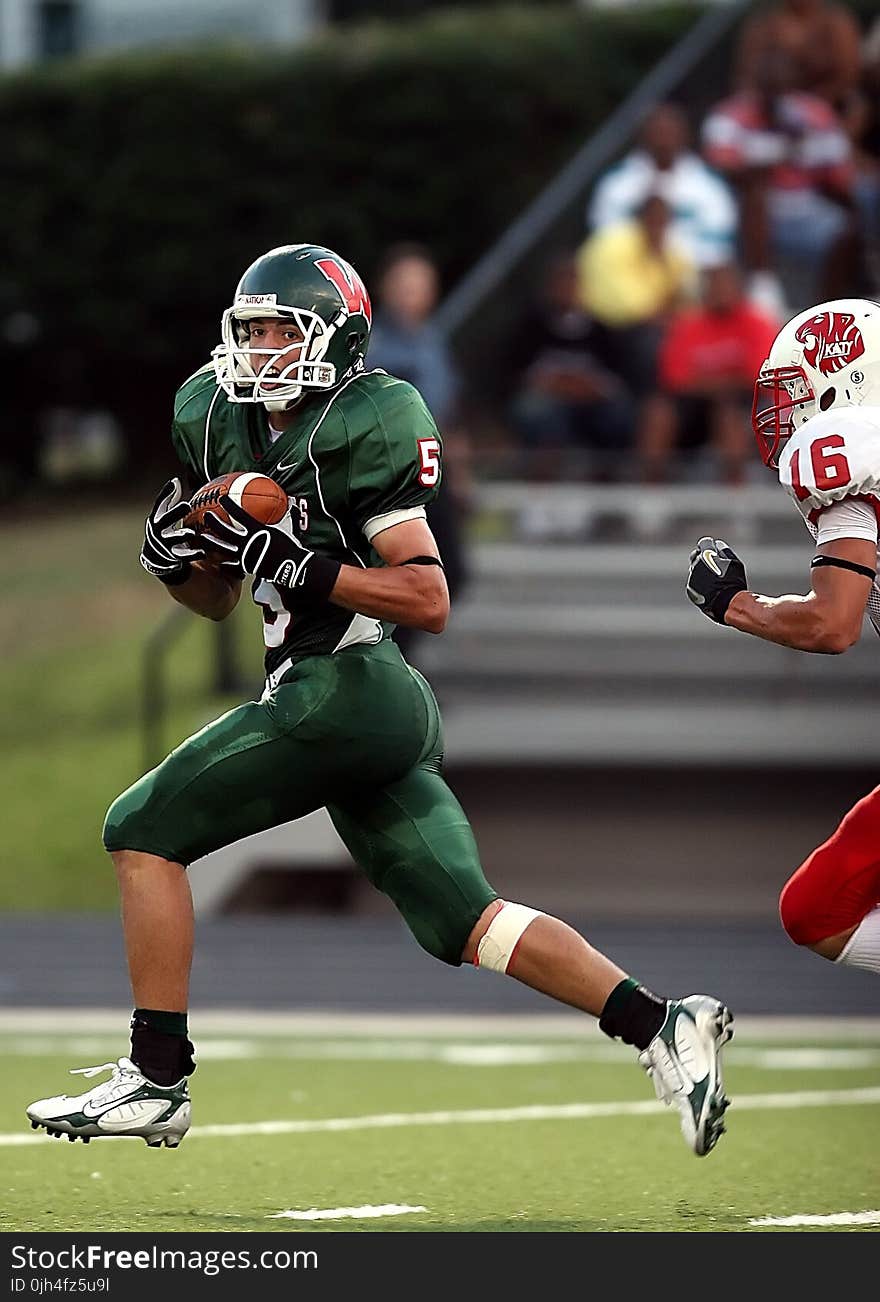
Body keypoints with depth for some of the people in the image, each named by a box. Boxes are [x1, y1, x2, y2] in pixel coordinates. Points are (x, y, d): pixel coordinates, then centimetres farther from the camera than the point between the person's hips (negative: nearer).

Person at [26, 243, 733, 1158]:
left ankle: (155, 1079, -1)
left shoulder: (362, 427, -12)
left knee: (143, 831, -3)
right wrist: (172, 557, 3)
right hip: (383, 708, 9)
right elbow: (218, 600, 23)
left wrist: (298, 567, -22)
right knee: (465, 923, 7)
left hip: (341, 691, -9)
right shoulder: (220, 422, 14)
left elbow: (428, 600, -17)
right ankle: (657, 1024, 2)